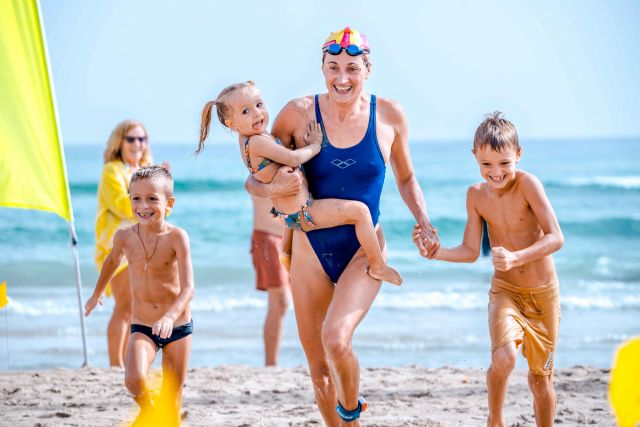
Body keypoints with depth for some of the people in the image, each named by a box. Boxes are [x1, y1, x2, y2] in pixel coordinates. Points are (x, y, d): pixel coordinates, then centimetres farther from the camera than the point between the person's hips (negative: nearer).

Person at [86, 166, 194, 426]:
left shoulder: (176, 237, -17)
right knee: (134, 380, -23)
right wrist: (97, 293, 34)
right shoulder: (124, 236, -6)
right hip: (141, 327, 2)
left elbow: (188, 288, -24)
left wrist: (170, 316, -42)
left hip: (178, 326, -2)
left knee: (172, 401, 5)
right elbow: (113, 260, 19)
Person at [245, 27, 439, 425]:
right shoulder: (299, 113, -8)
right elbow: (254, 179, -2)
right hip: (312, 250, 2)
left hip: (365, 250, -2)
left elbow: (406, 179, 12)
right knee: (319, 369, 9)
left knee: (336, 337, -26)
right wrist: (274, 189, -23)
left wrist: (425, 224, -3)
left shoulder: (389, 115, -4)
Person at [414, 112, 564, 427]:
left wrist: (515, 258, -36)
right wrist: (436, 253, -18)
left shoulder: (527, 184, -18)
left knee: (541, 378, 9)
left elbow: (556, 238, -23)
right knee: (503, 357, -25)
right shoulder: (476, 195, -5)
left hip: (543, 294, -1)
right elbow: (470, 252, 0)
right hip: (505, 291, 1)